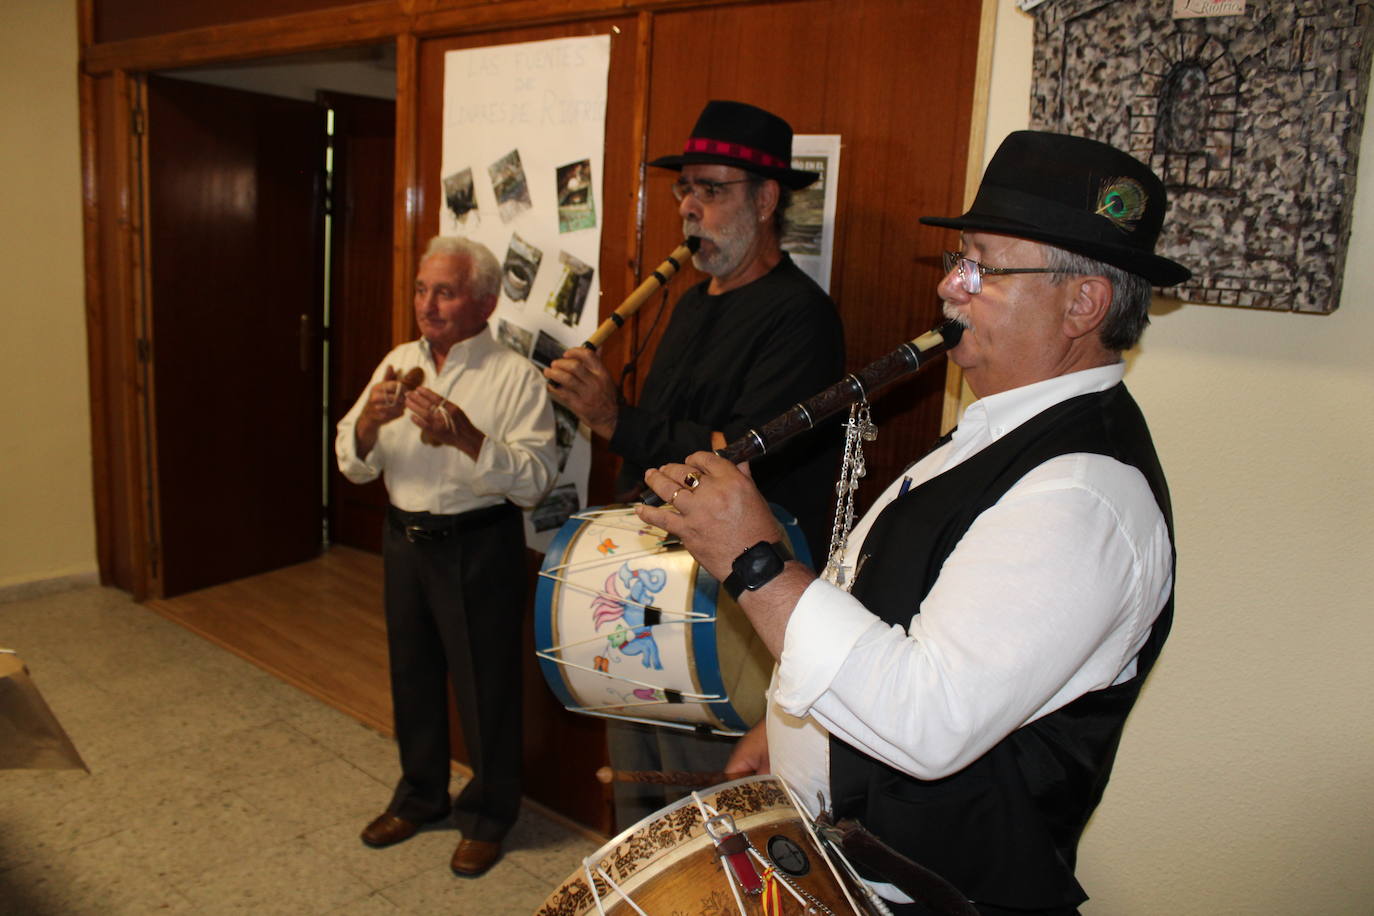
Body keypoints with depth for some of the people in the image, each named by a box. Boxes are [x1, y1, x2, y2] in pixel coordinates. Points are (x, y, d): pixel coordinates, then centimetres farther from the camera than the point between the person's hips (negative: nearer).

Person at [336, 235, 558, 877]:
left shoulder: (515, 377, -11)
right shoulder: (399, 363, 7)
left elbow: (534, 480, -20)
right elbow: (354, 465, 5)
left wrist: (465, 434, -31)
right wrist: (370, 419, -16)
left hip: (478, 546, -6)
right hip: (404, 538, 6)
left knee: (484, 682, 6)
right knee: (412, 672, 20)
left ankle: (487, 814, 28)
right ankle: (420, 795, 42)